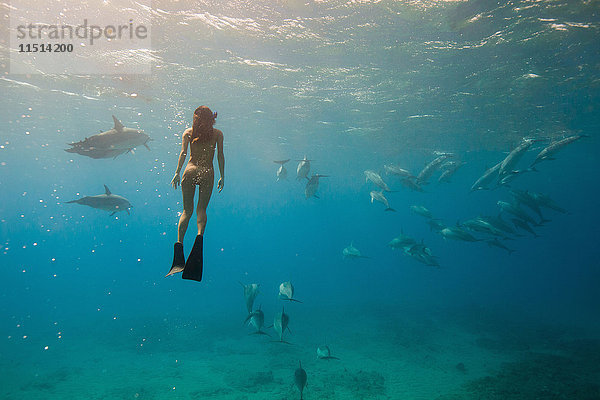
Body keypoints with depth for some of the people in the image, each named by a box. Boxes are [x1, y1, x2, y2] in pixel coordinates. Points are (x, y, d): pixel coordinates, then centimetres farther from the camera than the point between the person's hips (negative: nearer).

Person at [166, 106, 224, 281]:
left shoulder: (188, 132, 9)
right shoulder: (217, 133, 8)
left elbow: (183, 153, -2)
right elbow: (220, 156, 4)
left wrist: (177, 173, -4)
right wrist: (222, 176, 8)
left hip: (190, 171, 1)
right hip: (208, 173, 0)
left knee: (187, 210, 7)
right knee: (201, 209, 7)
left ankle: (179, 242, -8)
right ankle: (200, 235, -21)